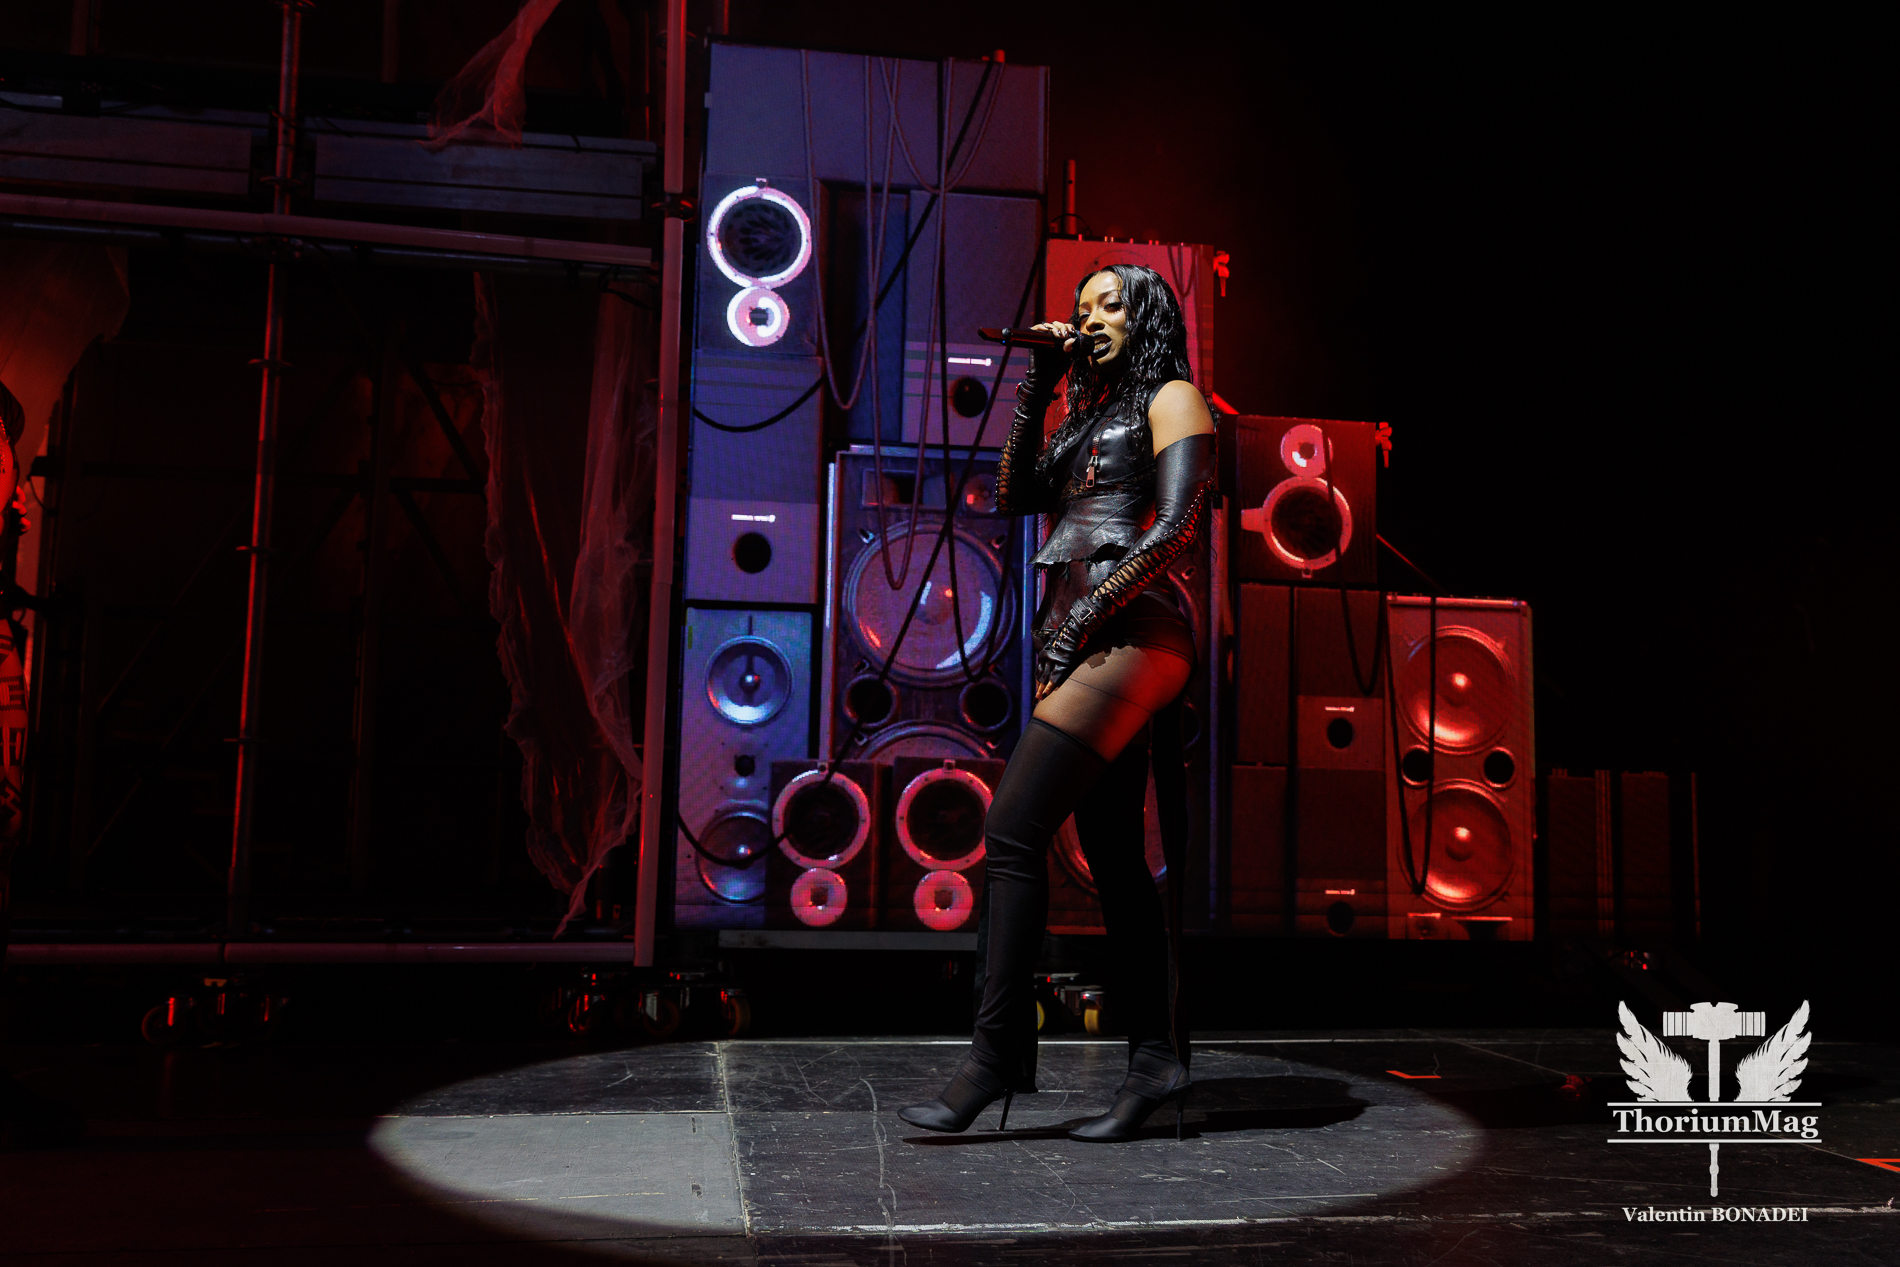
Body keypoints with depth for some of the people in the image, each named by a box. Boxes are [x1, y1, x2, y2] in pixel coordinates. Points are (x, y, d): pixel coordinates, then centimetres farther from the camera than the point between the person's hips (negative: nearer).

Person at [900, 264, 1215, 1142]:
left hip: (1128, 635, -8)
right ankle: (1156, 1060, 7)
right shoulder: (1091, 416, 26)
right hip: (1080, 643, 8)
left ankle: (998, 1052, -11)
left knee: (1012, 831, -16)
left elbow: (1175, 525, -10)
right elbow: (1016, 494, 17)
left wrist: (1083, 619, -14)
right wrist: (1038, 388, 12)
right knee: (1113, 858, 4)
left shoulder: (1172, 397, 3)